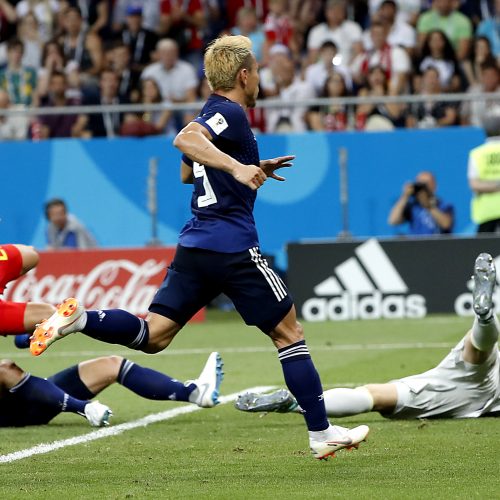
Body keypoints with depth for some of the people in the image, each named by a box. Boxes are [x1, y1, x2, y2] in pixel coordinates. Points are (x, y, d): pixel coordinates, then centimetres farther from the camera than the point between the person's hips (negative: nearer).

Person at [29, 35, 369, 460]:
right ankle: (321, 433, 6)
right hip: (234, 246, -8)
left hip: (194, 245, 8)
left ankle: (77, 318, -20)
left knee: (153, 335, 1)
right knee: (288, 332, 4)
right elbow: (184, 139, -28)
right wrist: (237, 166, -38)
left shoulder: (212, 115, 19)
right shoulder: (231, 113, -9)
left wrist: (254, 169, 33)